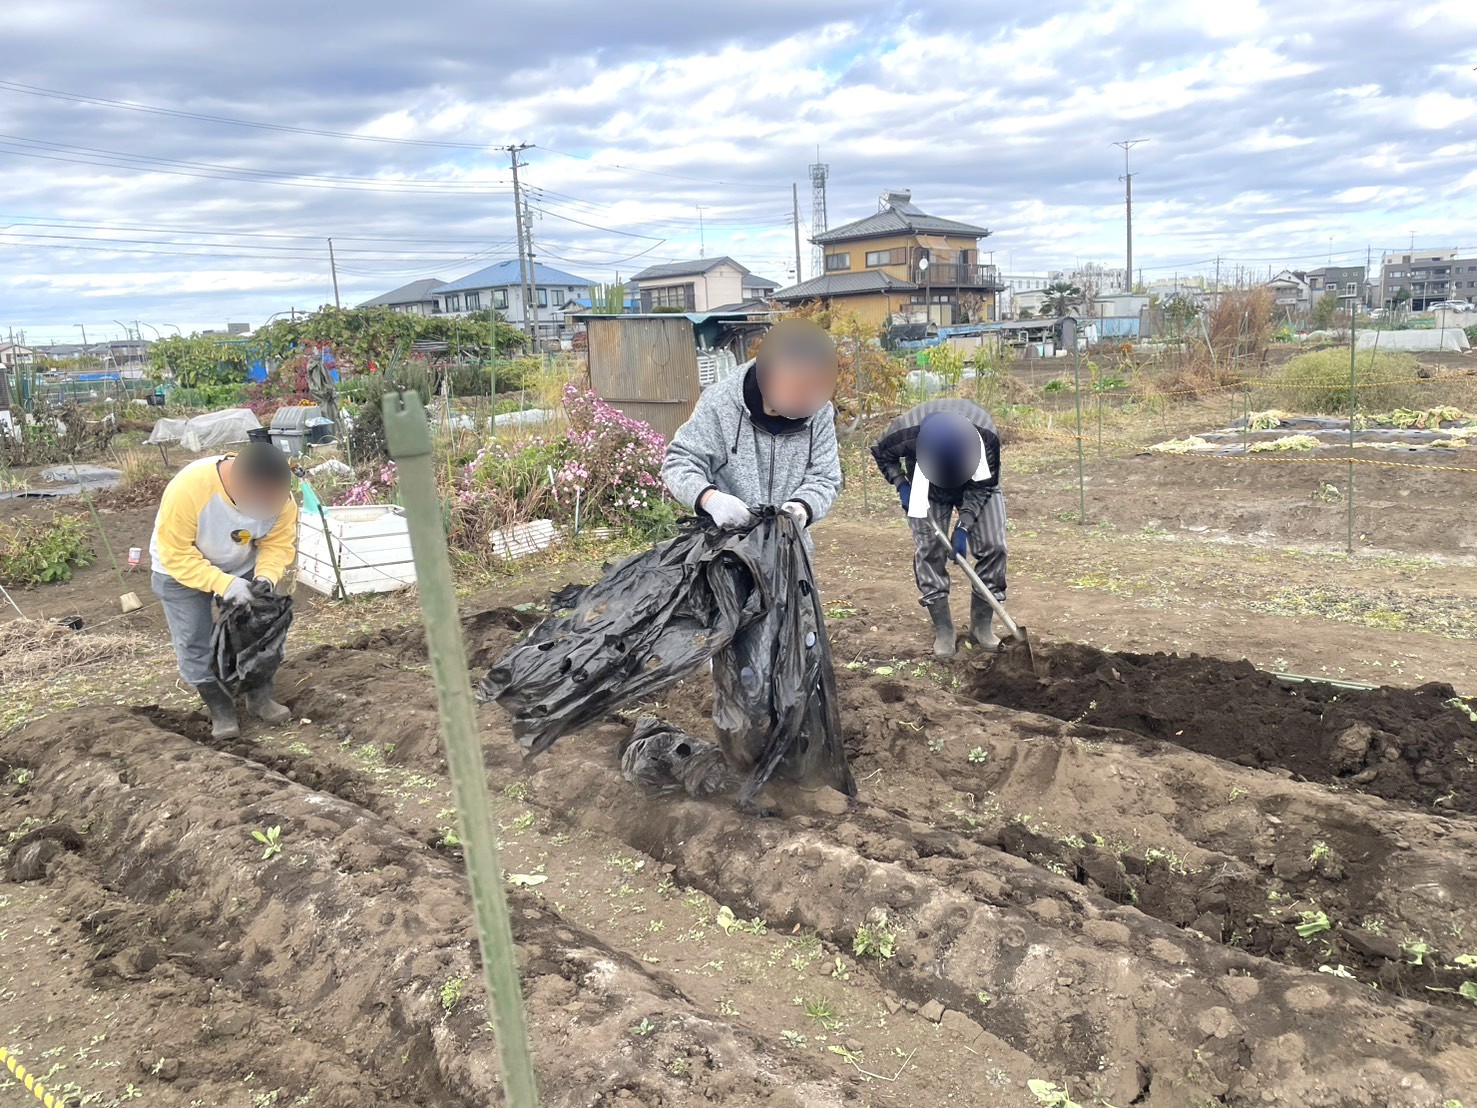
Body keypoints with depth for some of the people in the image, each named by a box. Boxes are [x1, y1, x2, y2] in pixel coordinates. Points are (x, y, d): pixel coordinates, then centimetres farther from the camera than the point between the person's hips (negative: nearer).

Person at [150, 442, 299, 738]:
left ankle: (261, 697, 18)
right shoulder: (187, 489, -40)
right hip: (181, 570, -3)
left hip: (243, 568, 3)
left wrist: (266, 576, -33)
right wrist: (223, 583, -42)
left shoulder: (278, 494, -27)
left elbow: (279, 543, -15)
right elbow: (176, 554, -33)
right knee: (194, 642, -5)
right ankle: (220, 709, 10)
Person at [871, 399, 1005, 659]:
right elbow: (880, 453, -13)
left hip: (976, 485, 0)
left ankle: (982, 623, 5)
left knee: (993, 546, -11)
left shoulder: (986, 437, -38)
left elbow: (983, 486, -21)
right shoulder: (905, 432, -39)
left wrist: (963, 526, -27)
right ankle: (943, 630, 2)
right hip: (928, 488, 0)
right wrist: (901, 484, -23)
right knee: (929, 550, -10)